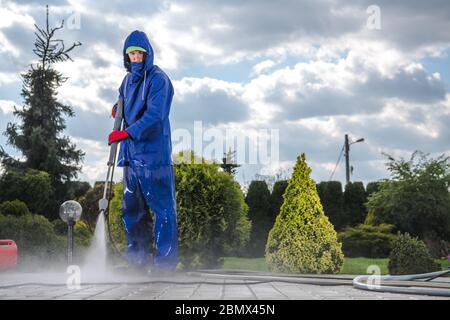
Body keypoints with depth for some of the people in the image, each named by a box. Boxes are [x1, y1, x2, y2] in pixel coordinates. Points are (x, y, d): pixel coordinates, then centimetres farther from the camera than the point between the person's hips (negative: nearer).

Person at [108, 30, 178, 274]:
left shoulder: (158, 79, -9)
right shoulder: (129, 79, 16)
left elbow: (155, 115, -20)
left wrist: (128, 132, -28)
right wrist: (118, 107, 8)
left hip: (154, 153, -8)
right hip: (131, 153, 9)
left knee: (162, 208, -5)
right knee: (132, 209, 12)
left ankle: (165, 261, -1)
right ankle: (138, 259, 21)